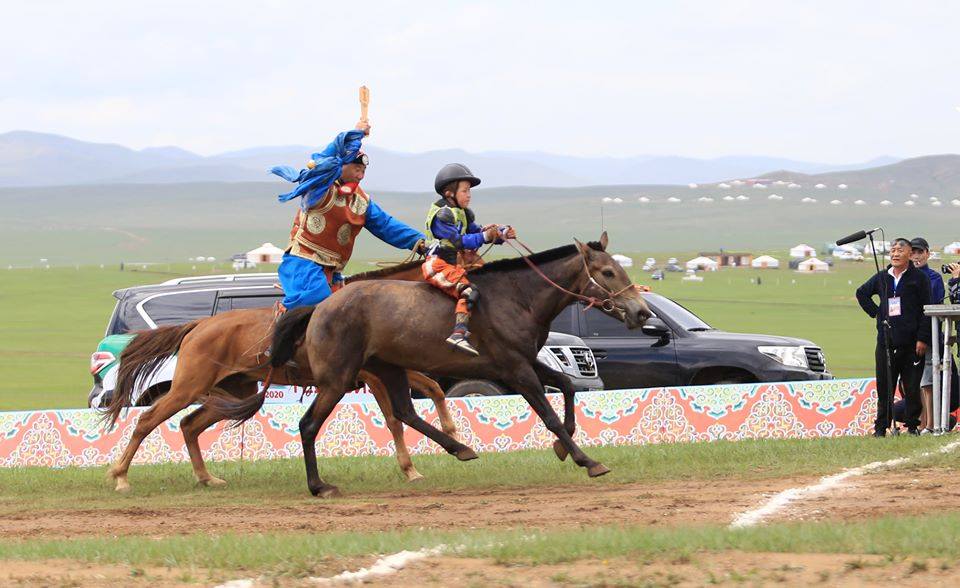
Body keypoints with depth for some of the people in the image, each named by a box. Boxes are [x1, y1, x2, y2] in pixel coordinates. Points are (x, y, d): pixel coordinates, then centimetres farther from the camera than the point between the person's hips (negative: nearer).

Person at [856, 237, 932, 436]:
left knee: (912, 387, 0)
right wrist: (875, 312, 15)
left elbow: (926, 310, -3)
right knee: (884, 387, 4)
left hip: (911, 342, -3)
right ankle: (881, 426, 9)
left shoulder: (919, 278, 1)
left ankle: (913, 425, 7)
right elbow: (862, 293, 31)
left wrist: (923, 339, -10)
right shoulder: (881, 278, 12)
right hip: (887, 341, 3)